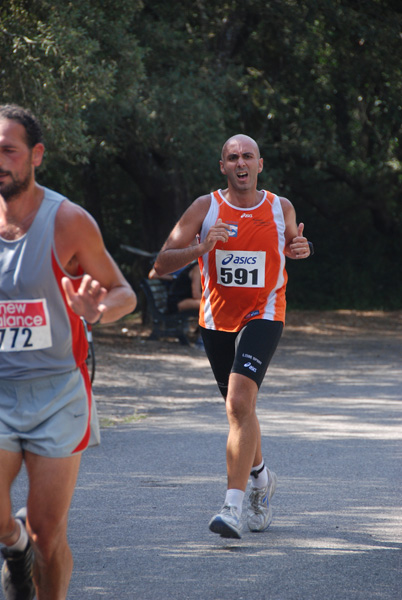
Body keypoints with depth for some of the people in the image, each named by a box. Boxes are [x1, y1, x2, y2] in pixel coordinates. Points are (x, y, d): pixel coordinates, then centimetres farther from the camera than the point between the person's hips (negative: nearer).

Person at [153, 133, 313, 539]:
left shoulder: (281, 209, -3)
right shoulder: (205, 208, -7)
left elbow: (291, 245, 19)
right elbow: (161, 265, -11)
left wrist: (300, 249, -6)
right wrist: (201, 248, -29)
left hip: (263, 315, -2)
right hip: (217, 319, 2)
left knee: (240, 400, -23)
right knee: (238, 409, 16)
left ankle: (234, 506, -25)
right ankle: (261, 478, 45)